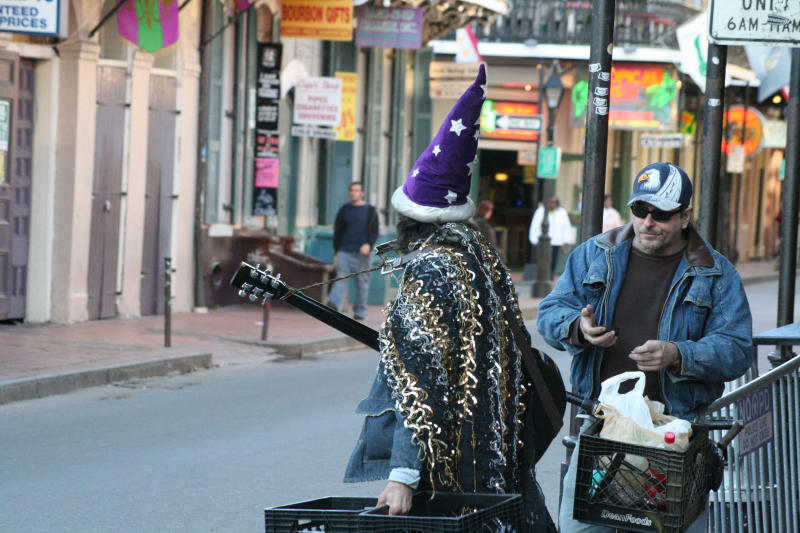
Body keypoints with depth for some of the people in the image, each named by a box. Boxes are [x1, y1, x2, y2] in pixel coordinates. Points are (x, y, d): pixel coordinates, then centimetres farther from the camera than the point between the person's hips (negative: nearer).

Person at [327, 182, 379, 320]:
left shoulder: (370, 211, 6)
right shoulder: (344, 210, 11)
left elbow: (375, 232, 1)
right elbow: (337, 231, 13)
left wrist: (369, 244, -19)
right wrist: (336, 252, 8)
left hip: (361, 252, -1)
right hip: (344, 252, 1)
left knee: (362, 281, 2)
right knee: (341, 278, -15)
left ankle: (360, 312, 10)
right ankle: (334, 305, -32)